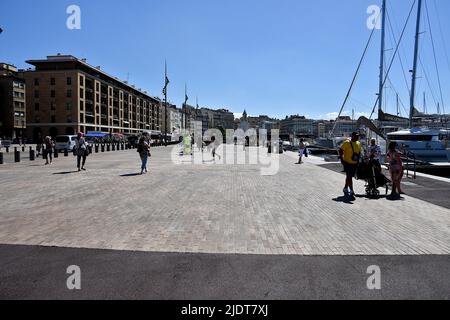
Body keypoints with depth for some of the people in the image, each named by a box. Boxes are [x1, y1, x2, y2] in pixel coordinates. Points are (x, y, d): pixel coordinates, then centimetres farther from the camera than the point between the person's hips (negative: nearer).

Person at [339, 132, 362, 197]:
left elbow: (359, 152, 21)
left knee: (349, 176, 16)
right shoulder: (347, 143, -12)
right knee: (349, 177, -7)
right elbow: (340, 151, -9)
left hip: (355, 163, 7)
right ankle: (351, 191, -4)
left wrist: (358, 160, 13)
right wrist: (342, 159, -13)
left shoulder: (358, 143, 9)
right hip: (347, 163, -7)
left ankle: (345, 188, 29)